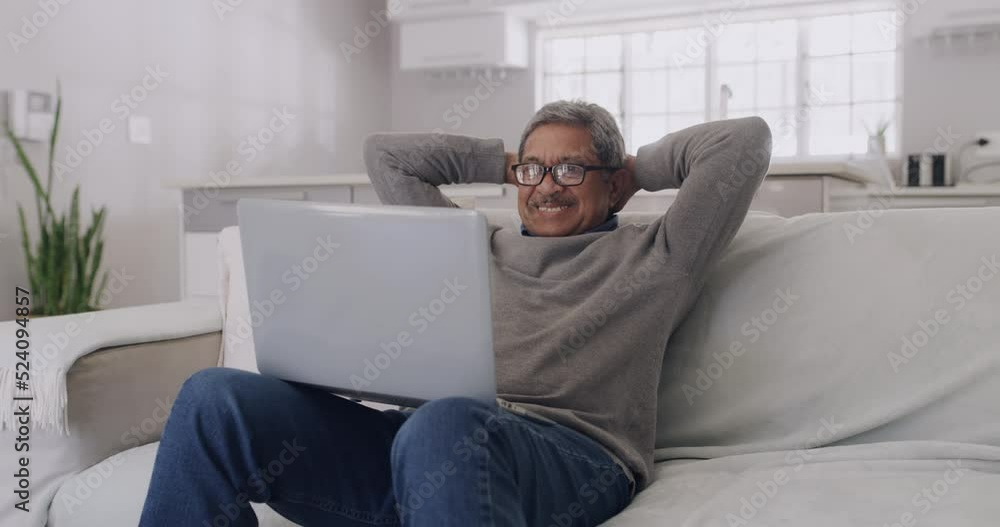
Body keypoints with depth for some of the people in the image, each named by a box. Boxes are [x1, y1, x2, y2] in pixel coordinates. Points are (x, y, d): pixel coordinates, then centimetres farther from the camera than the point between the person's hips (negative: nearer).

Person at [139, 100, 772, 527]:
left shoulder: (651, 259, 20)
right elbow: (386, 153, 38)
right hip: (426, 438, 5)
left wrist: (642, 168, 27)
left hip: (568, 456, -4)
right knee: (215, 398, -16)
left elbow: (748, 139, 15)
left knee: (445, 425, -42)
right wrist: (506, 161, 37)